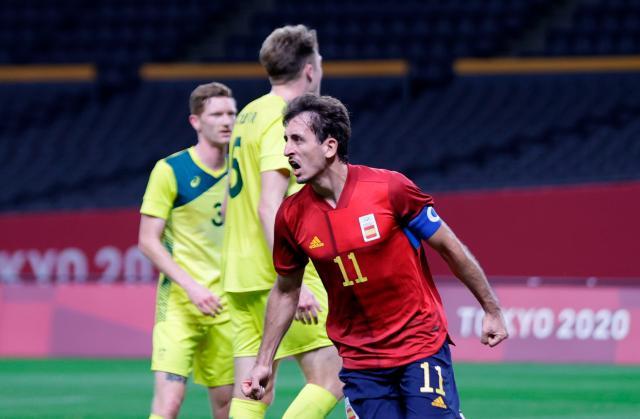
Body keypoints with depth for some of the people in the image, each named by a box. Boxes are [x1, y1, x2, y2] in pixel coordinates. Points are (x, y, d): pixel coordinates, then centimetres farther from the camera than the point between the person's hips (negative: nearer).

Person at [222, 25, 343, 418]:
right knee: (330, 379, -7)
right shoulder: (284, 120, -11)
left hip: (241, 278, 9)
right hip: (276, 278, -9)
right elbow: (269, 208, -21)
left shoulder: (248, 116, 18)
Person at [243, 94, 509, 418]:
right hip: (359, 361, 3)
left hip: (422, 346, -3)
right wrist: (264, 361, 12)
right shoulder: (291, 216, -5)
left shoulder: (389, 188, -14)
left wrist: (492, 310, 3)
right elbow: (286, 290, 12)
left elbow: (449, 247, -3)